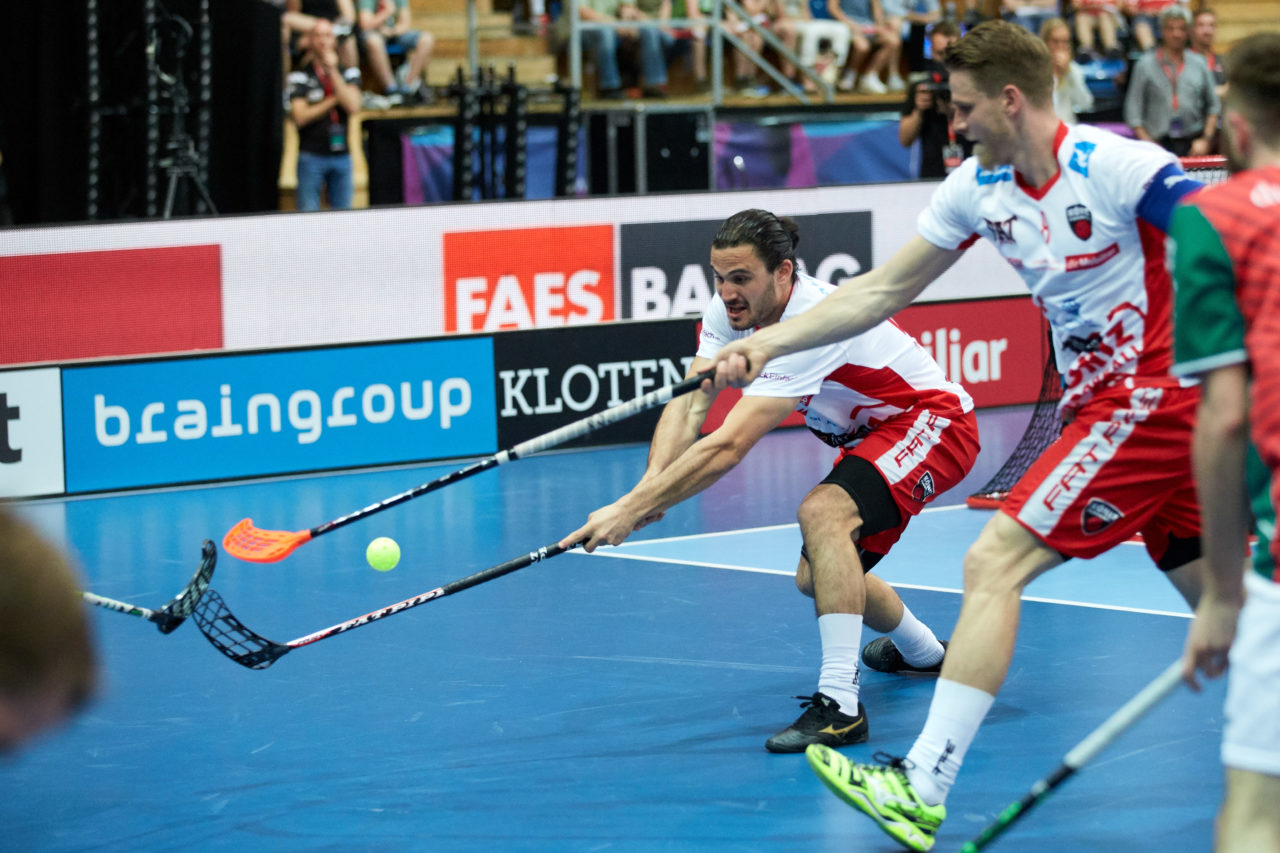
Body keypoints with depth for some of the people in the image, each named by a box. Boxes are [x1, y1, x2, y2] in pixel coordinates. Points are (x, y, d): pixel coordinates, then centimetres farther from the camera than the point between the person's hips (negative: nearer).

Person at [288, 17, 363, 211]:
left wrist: (332, 71, -9)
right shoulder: (300, 76, 1)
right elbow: (300, 117, -8)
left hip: (341, 156, 3)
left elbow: (352, 106, -8)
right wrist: (333, 100, -6)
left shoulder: (349, 73, 9)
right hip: (311, 156, -3)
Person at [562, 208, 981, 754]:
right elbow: (689, 403, -17)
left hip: (933, 423, -9)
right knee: (816, 577, 16)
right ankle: (920, 651, 48)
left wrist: (630, 510, -43)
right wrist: (651, 484, -37)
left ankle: (840, 703, -35)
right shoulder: (731, 310, -10)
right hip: (870, 435, 9)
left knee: (822, 512, -34)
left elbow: (726, 448, -41)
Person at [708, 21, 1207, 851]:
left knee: (992, 562, -13)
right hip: (1100, 402, 8)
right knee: (1220, 602, 13)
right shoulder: (979, 187, 6)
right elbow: (883, 290, 12)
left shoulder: (1119, 167, -17)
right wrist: (770, 342, 5)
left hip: (1149, 399, -8)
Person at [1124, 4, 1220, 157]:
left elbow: (1213, 106, 16)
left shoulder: (1198, 64, 13)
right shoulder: (1146, 65, 6)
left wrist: (1206, 139, 4)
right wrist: (1147, 143, -7)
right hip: (1159, 143, -2)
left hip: (1193, 144, 2)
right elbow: (1133, 109, 2)